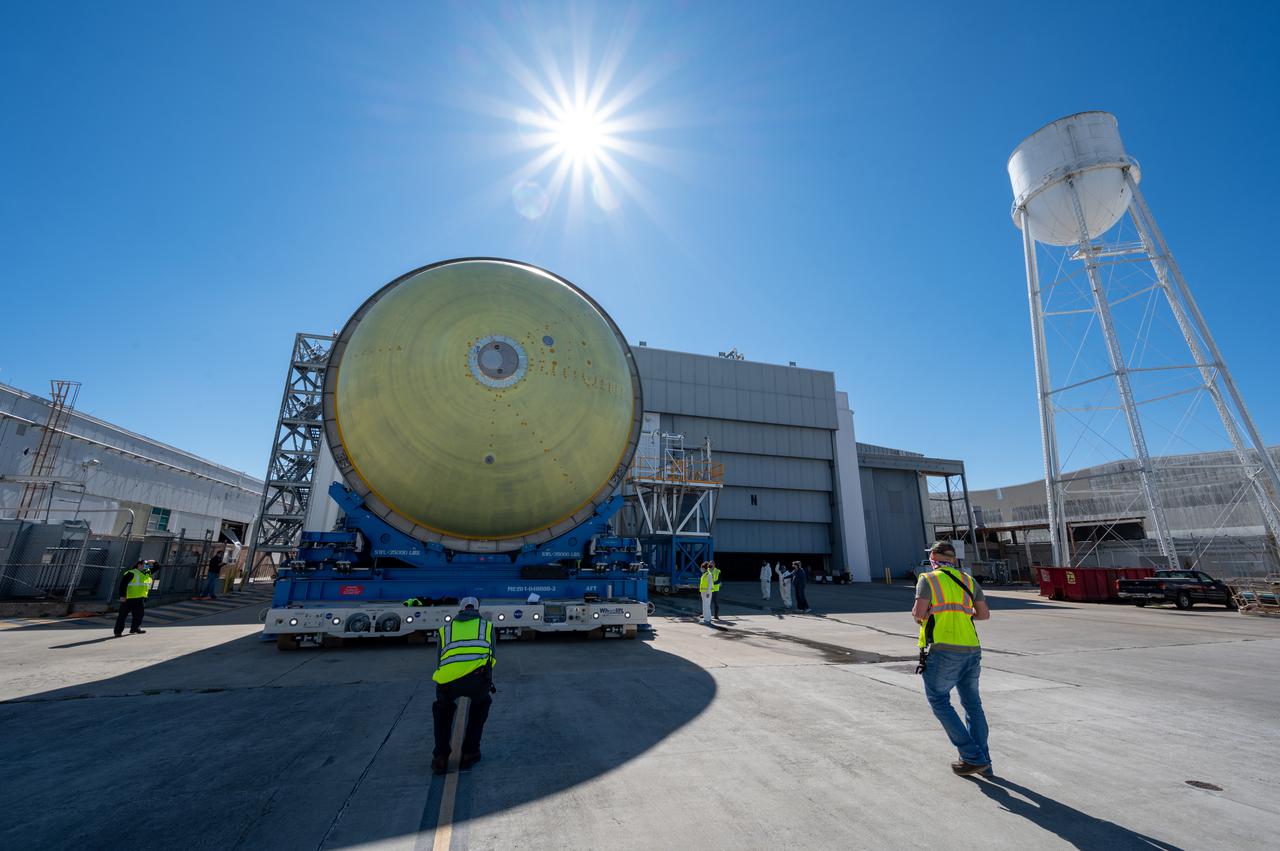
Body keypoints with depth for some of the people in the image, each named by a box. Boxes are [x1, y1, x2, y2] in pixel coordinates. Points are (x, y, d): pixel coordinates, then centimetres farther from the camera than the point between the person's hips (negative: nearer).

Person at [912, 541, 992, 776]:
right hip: (971, 649, 6)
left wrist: (916, 613, 9)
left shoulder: (928, 579, -4)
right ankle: (983, 761, 25)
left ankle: (973, 757, 4)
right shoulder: (968, 580, 12)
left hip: (943, 650, -6)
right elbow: (984, 614, 17)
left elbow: (919, 614, -13)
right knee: (972, 704, 18)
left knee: (939, 701, 6)